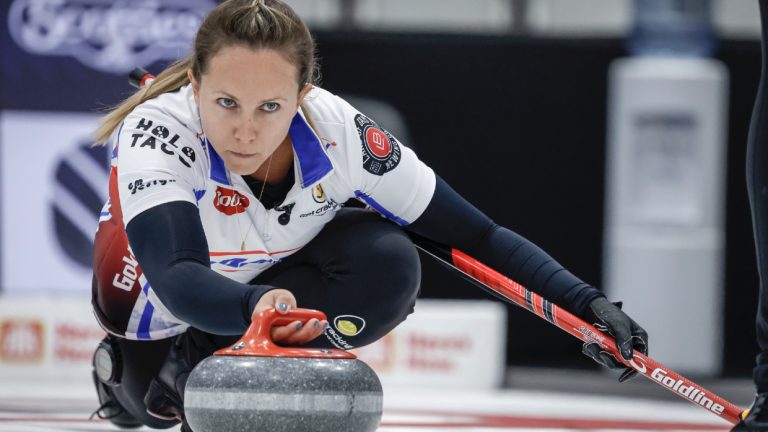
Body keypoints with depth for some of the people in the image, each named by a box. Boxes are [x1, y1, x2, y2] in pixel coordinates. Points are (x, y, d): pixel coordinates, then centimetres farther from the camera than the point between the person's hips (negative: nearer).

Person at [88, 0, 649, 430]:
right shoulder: (156, 132, -37)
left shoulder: (338, 133, -28)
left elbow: (472, 235, -20)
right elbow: (177, 278, -52)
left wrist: (585, 302, -31)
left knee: (388, 265, -25)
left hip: (282, 281, 0)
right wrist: (258, 305, -72)